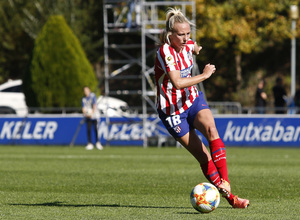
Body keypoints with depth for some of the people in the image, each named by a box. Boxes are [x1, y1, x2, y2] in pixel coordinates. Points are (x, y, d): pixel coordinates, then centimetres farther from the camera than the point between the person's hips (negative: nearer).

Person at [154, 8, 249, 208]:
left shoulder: (187, 45, -2)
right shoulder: (165, 52, -24)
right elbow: (177, 83, -34)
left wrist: (197, 49, 46)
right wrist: (204, 75, -25)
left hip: (193, 101, 5)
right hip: (172, 111, -5)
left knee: (211, 130, -27)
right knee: (204, 157, -8)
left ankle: (225, 183, -35)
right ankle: (230, 198, -2)